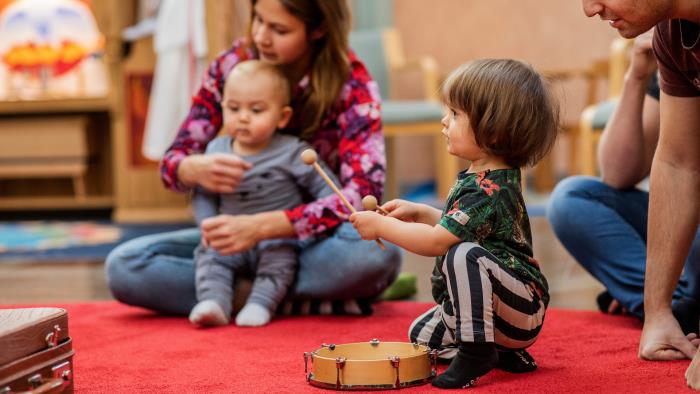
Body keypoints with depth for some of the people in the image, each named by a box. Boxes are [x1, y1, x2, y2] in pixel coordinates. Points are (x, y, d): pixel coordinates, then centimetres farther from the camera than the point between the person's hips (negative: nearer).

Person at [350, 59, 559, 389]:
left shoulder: (490, 190, -25)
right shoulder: (478, 177, 7)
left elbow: (438, 241, -28)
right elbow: (458, 226, 22)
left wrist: (381, 226, -17)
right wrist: (421, 213, 8)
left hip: (521, 308, -11)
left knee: (463, 256, -35)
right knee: (421, 335, 18)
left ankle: (476, 351, -26)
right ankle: (505, 352, 13)